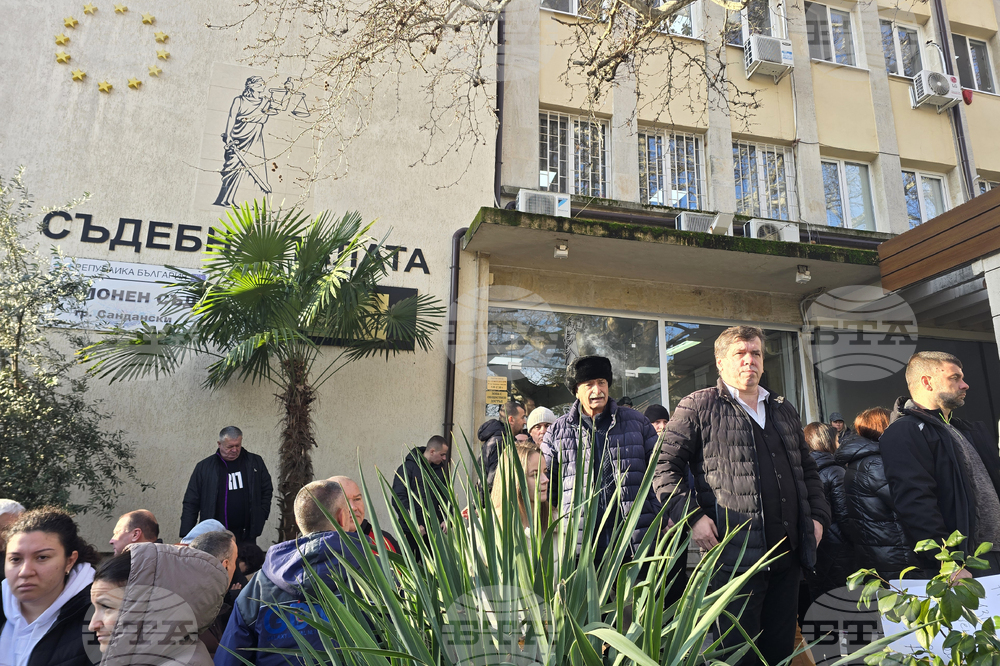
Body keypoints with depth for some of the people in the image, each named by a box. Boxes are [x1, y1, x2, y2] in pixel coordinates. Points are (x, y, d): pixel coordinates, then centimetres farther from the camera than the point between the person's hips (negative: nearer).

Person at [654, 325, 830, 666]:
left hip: (788, 553, 6)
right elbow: (665, 467, -7)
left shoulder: (784, 410, 18)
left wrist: (818, 514, 13)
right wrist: (691, 516, -16)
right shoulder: (697, 407, -3)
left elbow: (808, 469, 26)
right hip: (735, 556, -6)